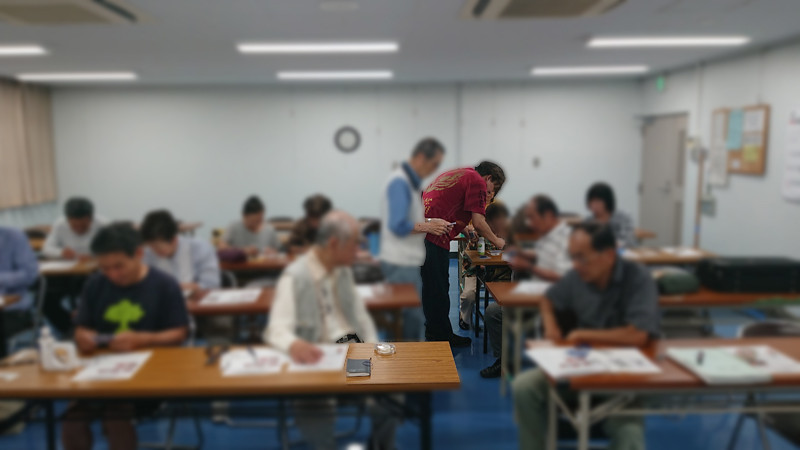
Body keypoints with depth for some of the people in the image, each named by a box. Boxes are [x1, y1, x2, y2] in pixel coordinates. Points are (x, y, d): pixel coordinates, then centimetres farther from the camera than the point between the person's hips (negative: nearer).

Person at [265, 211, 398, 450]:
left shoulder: (344, 270, 11)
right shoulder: (295, 278, -11)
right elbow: (277, 328, -21)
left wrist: (373, 345, 1)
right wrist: (293, 344, -45)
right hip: (316, 356, -5)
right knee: (312, 408, -30)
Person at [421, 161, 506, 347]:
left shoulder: (460, 174, 25)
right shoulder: (477, 181, -3)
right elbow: (478, 223, -7)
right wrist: (497, 241, 8)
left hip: (420, 230, 10)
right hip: (434, 236, -10)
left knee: (431, 287, 18)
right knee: (438, 290, 1)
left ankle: (434, 332, 29)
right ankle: (442, 338, 12)